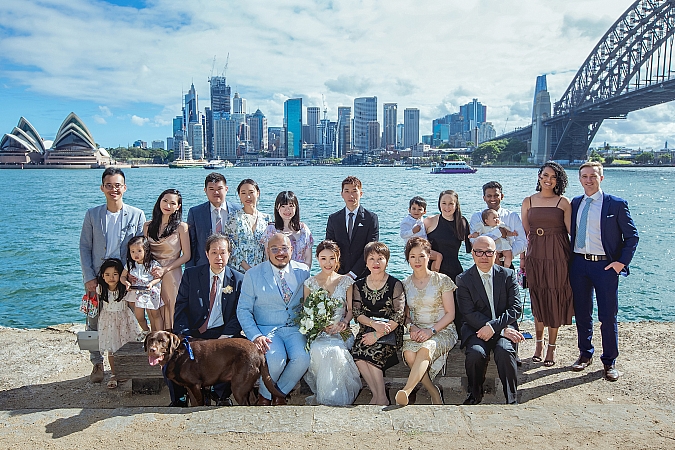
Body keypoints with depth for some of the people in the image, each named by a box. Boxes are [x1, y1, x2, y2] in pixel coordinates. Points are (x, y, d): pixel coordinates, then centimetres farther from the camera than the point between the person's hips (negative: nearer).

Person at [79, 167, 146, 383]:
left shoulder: (137, 215, 0)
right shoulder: (92, 214, 3)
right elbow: (85, 247, 3)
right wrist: (89, 278, -5)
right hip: (97, 279, 1)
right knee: (94, 323, 7)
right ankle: (97, 364, 24)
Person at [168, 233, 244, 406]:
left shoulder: (238, 280, 5)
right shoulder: (191, 274, 7)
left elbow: (240, 313, 1)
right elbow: (181, 308, 2)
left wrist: (226, 336, -17)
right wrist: (184, 335, -15)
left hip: (222, 332, -1)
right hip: (193, 332, 1)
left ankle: (222, 396, -5)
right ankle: (179, 399, 0)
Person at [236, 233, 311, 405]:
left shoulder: (303, 271, 5)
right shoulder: (253, 275, 0)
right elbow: (243, 310, 0)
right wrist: (255, 336, -16)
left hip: (295, 329, 2)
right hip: (267, 329, -2)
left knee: (303, 358, -27)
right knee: (276, 358, -30)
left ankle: (279, 393, 1)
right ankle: (264, 394, 2)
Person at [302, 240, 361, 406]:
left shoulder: (346, 281, 11)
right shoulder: (310, 283, 10)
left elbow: (351, 309, 10)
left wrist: (344, 322, -11)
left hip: (340, 331, 0)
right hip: (317, 331, 0)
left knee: (335, 350, -33)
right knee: (319, 350, -34)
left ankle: (337, 397, -16)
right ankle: (322, 396, -14)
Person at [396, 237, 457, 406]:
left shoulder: (442, 280, 0)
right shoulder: (405, 284, 10)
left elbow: (450, 314, -2)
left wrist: (431, 330, -16)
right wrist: (412, 328, -8)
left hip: (443, 330, -3)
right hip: (417, 330, 3)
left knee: (426, 348, -37)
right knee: (409, 353, -31)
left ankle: (406, 391, -47)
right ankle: (434, 393, -17)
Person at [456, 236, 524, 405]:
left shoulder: (508, 275, 5)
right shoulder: (464, 279, 1)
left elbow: (516, 308, -3)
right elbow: (469, 314, -8)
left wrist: (493, 326, -18)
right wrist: (503, 329, -16)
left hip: (504, 329, 1)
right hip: (476, 330, 0)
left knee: (504, 351, -30)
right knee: (475, 352, -30)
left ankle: (512, 400, -12)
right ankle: (475, 394, -3)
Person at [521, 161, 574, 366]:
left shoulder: (563, 202, 0)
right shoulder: (528, 202, 7)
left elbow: (572, 231, -2)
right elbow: (524, 232, 8)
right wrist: (522, 259, 4)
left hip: (558, 256, -2)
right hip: (535, 256, 2)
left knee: (555, 300, 4)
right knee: (537, 299, 9)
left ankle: (552, 347, 17)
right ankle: (539, 343, 24)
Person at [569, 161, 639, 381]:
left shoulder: (617, 204, -4)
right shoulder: (575, 203, 8)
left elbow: (632, 235, -2)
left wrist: (621, 262, -9)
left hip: (605, 265, -4)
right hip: (579, 264, 4)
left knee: (608, 316, 2)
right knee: (582, 314, 12)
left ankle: (609, 361, 18)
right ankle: (585, 354, 29)